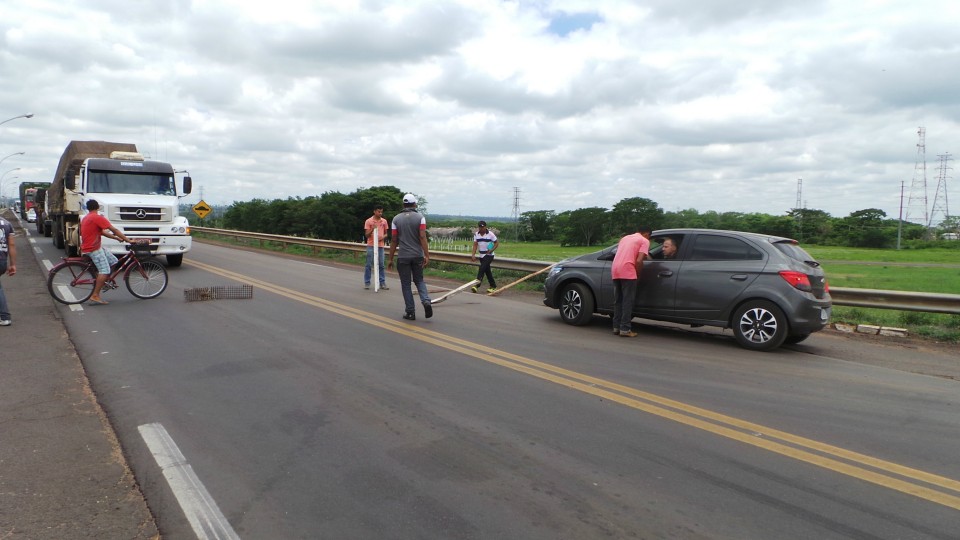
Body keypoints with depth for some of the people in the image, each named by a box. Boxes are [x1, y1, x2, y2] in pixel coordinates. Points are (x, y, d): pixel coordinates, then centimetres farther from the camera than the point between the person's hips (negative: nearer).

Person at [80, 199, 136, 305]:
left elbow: (102, 232, 19)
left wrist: (118, 238, 15)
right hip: (93, 249, -10)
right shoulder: (97, 218, -13)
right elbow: (114, 230, -16)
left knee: (113, 262, 12)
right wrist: (128, 240, -13)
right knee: (104, 271, -15)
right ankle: (95, 296, -17)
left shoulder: (86, 218, 19)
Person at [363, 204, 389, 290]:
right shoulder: (368, 221, -2)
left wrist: (383, 237, -8)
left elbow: (386, 233, 15)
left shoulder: (384, 221, 8)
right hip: (371, 246, -3)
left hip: (380, 246, 3)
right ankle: (366, 283, 8)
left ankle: (382, 283, 7)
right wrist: (372, 229, -20)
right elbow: (366, 235, -2)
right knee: (369, 265, 1)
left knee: (381, 265, 4)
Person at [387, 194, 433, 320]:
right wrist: (427, 255, -12)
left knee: (406, 284, 7)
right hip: (418, 255, 1)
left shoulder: (396, 219, 1)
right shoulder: (420, 217, -3)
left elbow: (394, 240, 0)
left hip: (403, 256, -1)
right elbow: (422, 237, -11)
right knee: (419, 280, 17)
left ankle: (410, 312, 7)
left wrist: (390, 259, 6)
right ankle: (426, 301, -7)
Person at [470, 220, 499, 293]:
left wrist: (491, 250, -18)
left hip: (489, 255, -6)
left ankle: (477, 284, -27)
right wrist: (473, 254, -11)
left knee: (482, 269, -20)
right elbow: (475, 244, 1)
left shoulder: (490, 234, -11)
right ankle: (493, 286, 23)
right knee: (487, 271, 11)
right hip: (481, 255, 6)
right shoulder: (476, 234, 3)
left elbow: (497, 243, -5)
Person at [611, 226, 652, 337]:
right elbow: (639, 261, -8)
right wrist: (638, 275, 4)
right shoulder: (644, 241, 5)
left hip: (615, 270, 7)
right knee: (627, 301, -3)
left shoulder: (625, 238, 26)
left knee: (618, 301, 12)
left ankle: (616, 327, 14)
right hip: (627, 271, -7)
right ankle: (625, 329, -3)